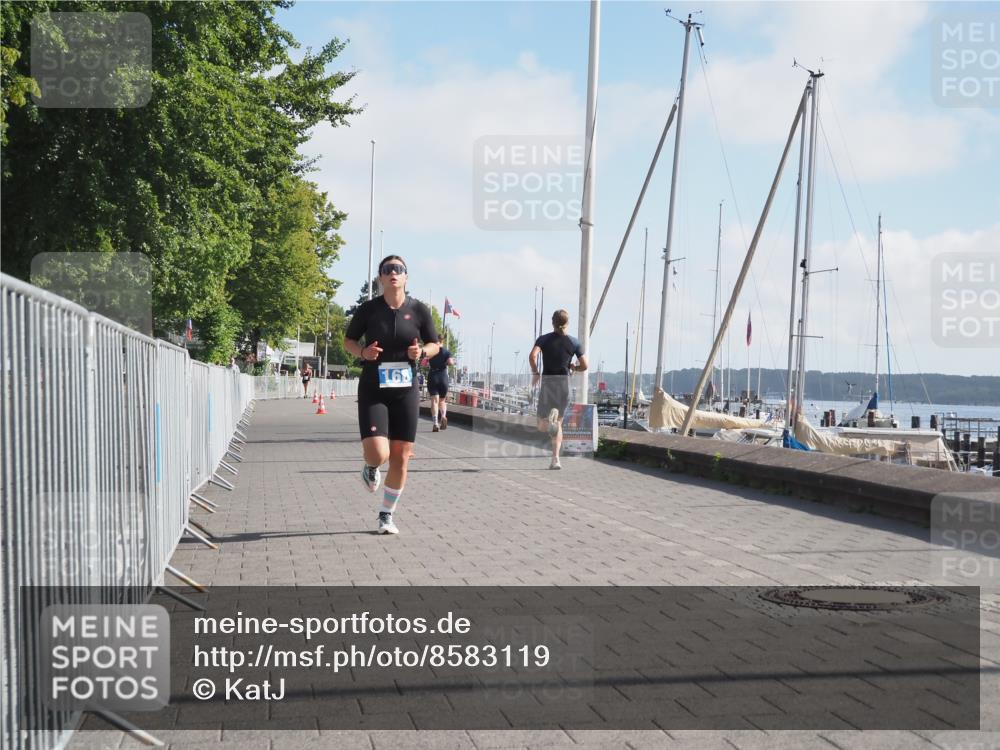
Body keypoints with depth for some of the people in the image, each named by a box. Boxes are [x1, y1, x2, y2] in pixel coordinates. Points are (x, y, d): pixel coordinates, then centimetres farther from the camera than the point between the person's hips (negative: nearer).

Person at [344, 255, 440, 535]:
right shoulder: (368, 309, -3)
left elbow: (435, 345, 11)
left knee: (400, 458, 3)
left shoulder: (419, 310, 0)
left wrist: (422, 352, -11)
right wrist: (363, 352, -11)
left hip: (406, 392, 2)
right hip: (373, 391, -2)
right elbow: (348, 340, 9)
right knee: (378, 454, -17)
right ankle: (370, 467, 22)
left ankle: (387, 515, 22)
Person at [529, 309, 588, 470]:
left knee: (542, 426, 7)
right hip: (565, 384, 1)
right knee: (558, 424, 16)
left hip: (547, 383, -1)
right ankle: (555, 459, 3)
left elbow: (532, 355, -17)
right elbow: (584, 366, -1)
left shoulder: (544, 339, 0)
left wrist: (535, 373, -2)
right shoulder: (574, 342, 3)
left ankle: (551, 417, -29)